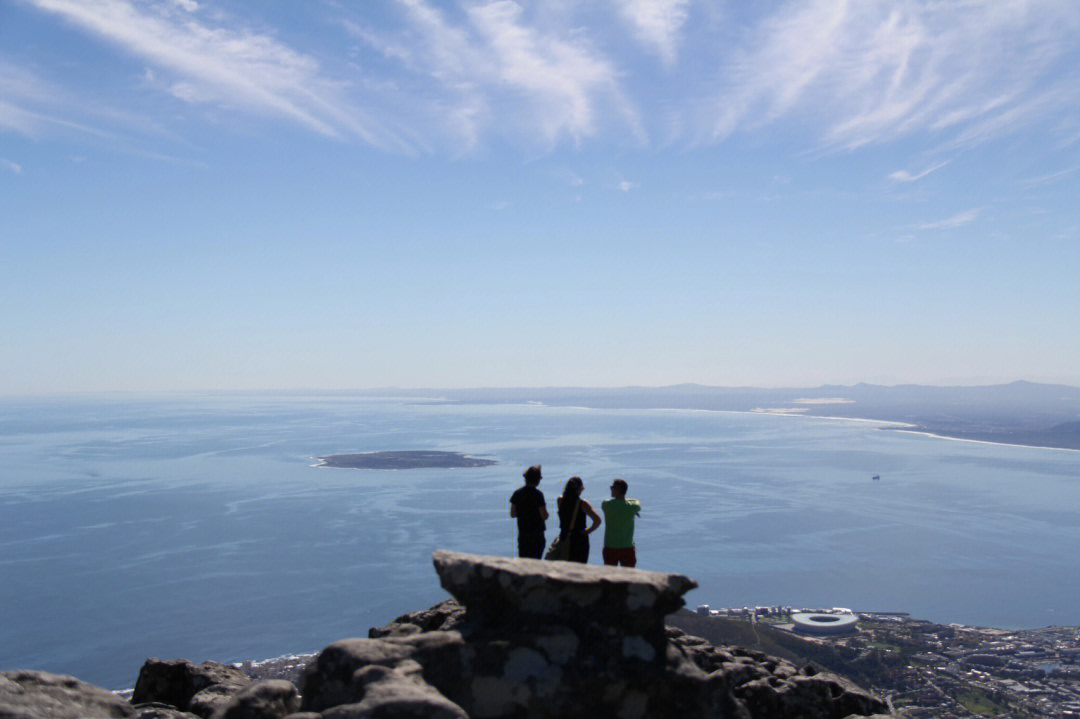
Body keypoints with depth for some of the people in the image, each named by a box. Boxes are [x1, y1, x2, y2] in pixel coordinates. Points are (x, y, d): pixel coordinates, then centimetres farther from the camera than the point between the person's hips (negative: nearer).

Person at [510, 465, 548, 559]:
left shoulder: (517, 494, 0)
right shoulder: (538, 495, -15)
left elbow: (513, 514, 6)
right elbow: (544, 516, -14)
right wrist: (544, 507, 5)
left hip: (522, 532, 5)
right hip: (537, 533, -5)